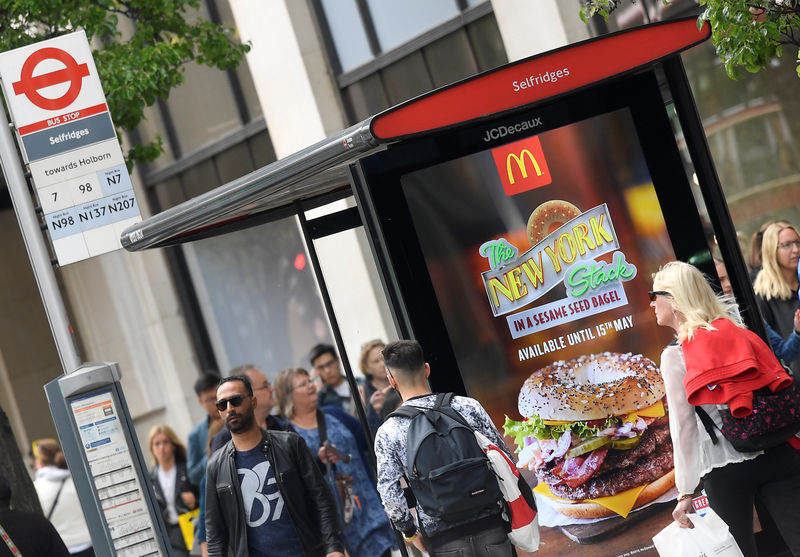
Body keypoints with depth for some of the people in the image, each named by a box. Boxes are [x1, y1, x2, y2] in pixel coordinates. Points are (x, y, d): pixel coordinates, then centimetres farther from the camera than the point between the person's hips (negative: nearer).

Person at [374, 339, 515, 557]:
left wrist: (409, 532, 8)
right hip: (491, 523, 1)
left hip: (444, 539, -1)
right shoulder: (467, 406, -1)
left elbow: (389, 493, -7)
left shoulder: (388, 433, -4)